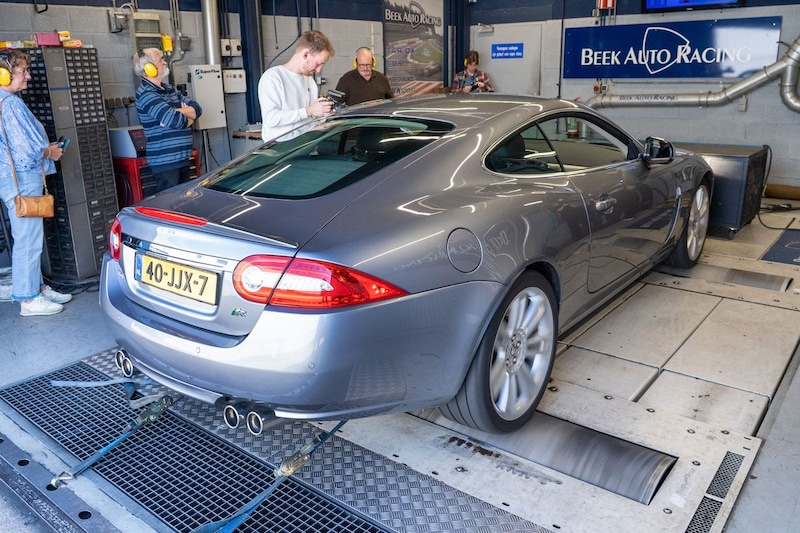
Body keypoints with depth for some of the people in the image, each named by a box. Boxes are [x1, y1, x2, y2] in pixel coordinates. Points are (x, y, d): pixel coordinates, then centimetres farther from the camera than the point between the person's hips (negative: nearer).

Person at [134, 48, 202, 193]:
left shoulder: (169, 89, 17)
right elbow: (175, 120, -24)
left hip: (183, 158, 9)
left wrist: (177, 113, -11)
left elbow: (197, 108, 9)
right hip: (165, 161, -8)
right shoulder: (146, 94, -11)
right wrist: (187, 115, -1)